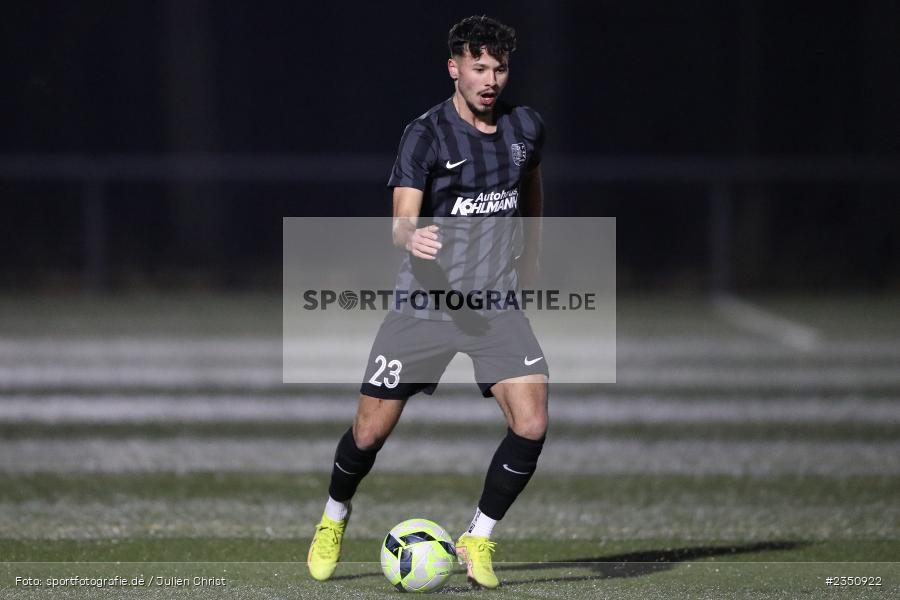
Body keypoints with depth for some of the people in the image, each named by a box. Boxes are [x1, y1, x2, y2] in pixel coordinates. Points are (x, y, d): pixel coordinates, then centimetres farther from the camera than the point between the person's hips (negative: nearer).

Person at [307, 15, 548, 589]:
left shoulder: (526, 126, 4)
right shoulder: (426, 135, -11)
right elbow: (402, 219, -19)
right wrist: (412, 236, -42)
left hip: (498, 305, 3)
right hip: (425, 303, -3)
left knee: (532, 424, -17)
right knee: (371, 431, 1)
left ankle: (478, 540, 2)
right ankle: (334, 518, 32)